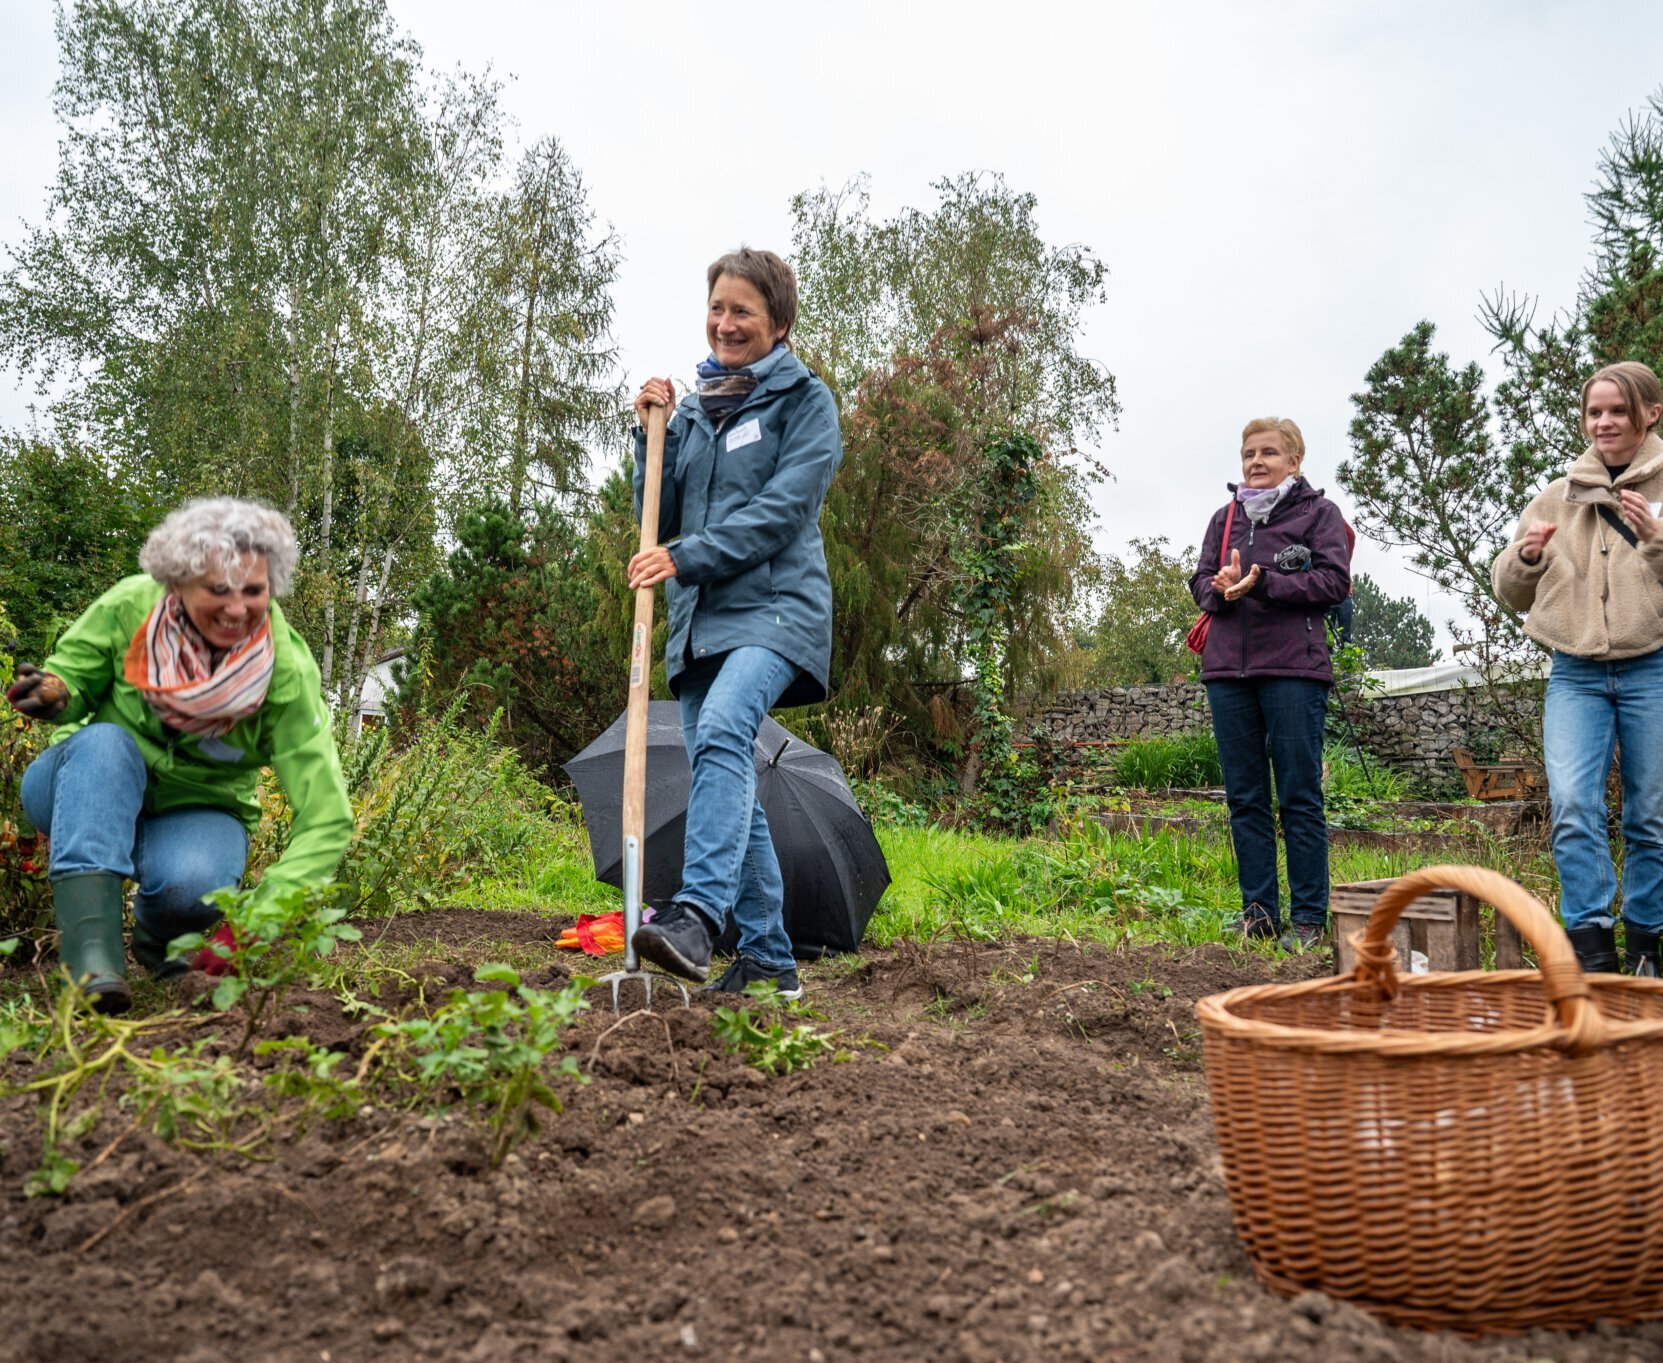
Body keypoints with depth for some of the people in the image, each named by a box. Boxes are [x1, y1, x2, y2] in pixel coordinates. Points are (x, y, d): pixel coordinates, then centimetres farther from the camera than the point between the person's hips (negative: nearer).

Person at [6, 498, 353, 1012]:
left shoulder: (287, 671, -24)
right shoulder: (130, 606, -20)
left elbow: (326, 817, -29)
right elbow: (71, 679, -3)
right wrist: (57, 697, -29)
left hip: (195, 813, -1)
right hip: (90, 795, 1)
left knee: (194, 884, -34)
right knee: (105, 741, -33)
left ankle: (157, 938, 4)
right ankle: (91, 953, -40)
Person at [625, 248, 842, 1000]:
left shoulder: (805, 400, 1)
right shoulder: (695, 408, 17)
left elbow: (781, 510, -11)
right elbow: (662, 521, 14)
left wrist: (688, 557, -16)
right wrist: (652, 431, 4)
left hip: (773, 606, -6)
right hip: (701, 618, 6)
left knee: (721, 733, -32)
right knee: (728, 787, 5)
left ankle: (696, 913, -41)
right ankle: (769, 961, 12)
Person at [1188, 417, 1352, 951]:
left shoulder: (1318, 511, 6)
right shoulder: (1225, 517, 19)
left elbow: (1335, 580, -6)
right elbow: (1201, 581, 13)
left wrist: (1260, 583, -16)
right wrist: (1222, 589, -10)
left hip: (1293, 671, -4)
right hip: (1228, 670, 5)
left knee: (1300, 797, -3)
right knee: (1245, 797, 6)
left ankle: (1309, 917, 4)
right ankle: (1259, 910, 14)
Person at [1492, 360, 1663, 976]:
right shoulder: (1556, 498, 11)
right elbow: (1512, 594, 16)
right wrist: (1525, 558, -4)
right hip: (1576, 674, 2)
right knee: (1572, 804, -13)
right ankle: (1592, 950, -8)